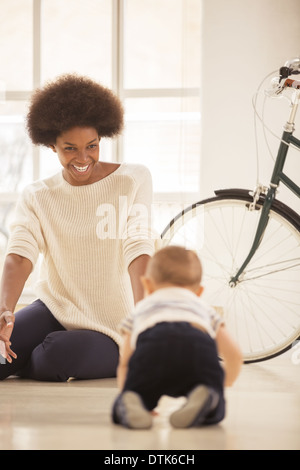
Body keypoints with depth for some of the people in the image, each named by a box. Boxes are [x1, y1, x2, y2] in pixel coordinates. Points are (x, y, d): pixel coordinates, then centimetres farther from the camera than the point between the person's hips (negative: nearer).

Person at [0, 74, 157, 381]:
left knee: (59, 354, -33)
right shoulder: (36, 197, 3)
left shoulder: (133, 181, -2)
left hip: (108, 328, -2)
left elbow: (139, 250, -14)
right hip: (54, 310, 2)